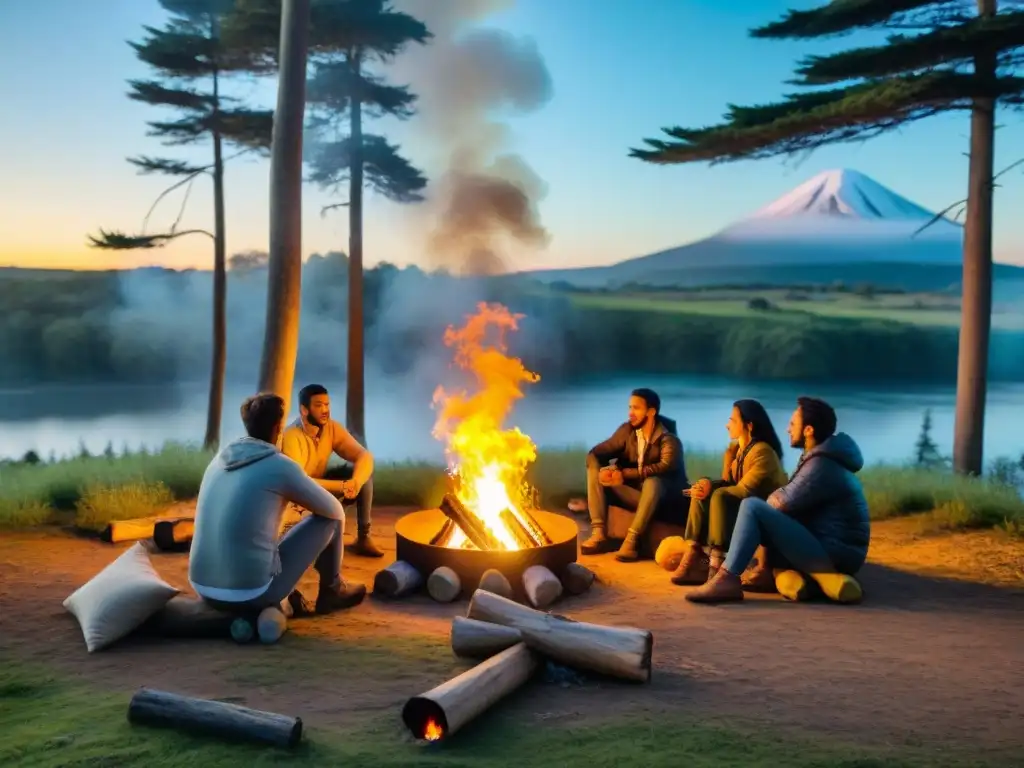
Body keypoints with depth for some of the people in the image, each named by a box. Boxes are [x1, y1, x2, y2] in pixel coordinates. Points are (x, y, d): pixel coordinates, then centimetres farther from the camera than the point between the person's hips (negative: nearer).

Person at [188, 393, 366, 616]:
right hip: (251, 592, -6)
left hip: (203, 587, 7)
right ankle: (332, 591, 31)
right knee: (331, 519, 8)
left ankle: (290, 600, 21)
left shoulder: (219, 460, 11)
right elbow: (334, 510, 5)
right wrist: (306, 502, 28)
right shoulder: (281, 466, -9)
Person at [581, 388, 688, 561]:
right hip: (630, 492, 5)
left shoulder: (668, 439, -13)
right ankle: (599, 533, -25)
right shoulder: (626, 430, 1)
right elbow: (595, 453, -1)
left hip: (659, 496, -5)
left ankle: (631, 539, -35)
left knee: (653, 481, -38)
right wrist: (601, 470, -25)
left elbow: (666, 467, -31)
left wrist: (625, 474, -36)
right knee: (595, 469, -16)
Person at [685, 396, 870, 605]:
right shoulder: (822, 458, 15)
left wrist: (774, 496, 6)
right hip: (837, 552, 10)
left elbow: (783, 502, -15)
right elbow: (795, 503, 18)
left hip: (834, 554, -10)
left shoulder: (821, 465, -17)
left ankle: (727, 579, -21)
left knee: (752, 507, -18)